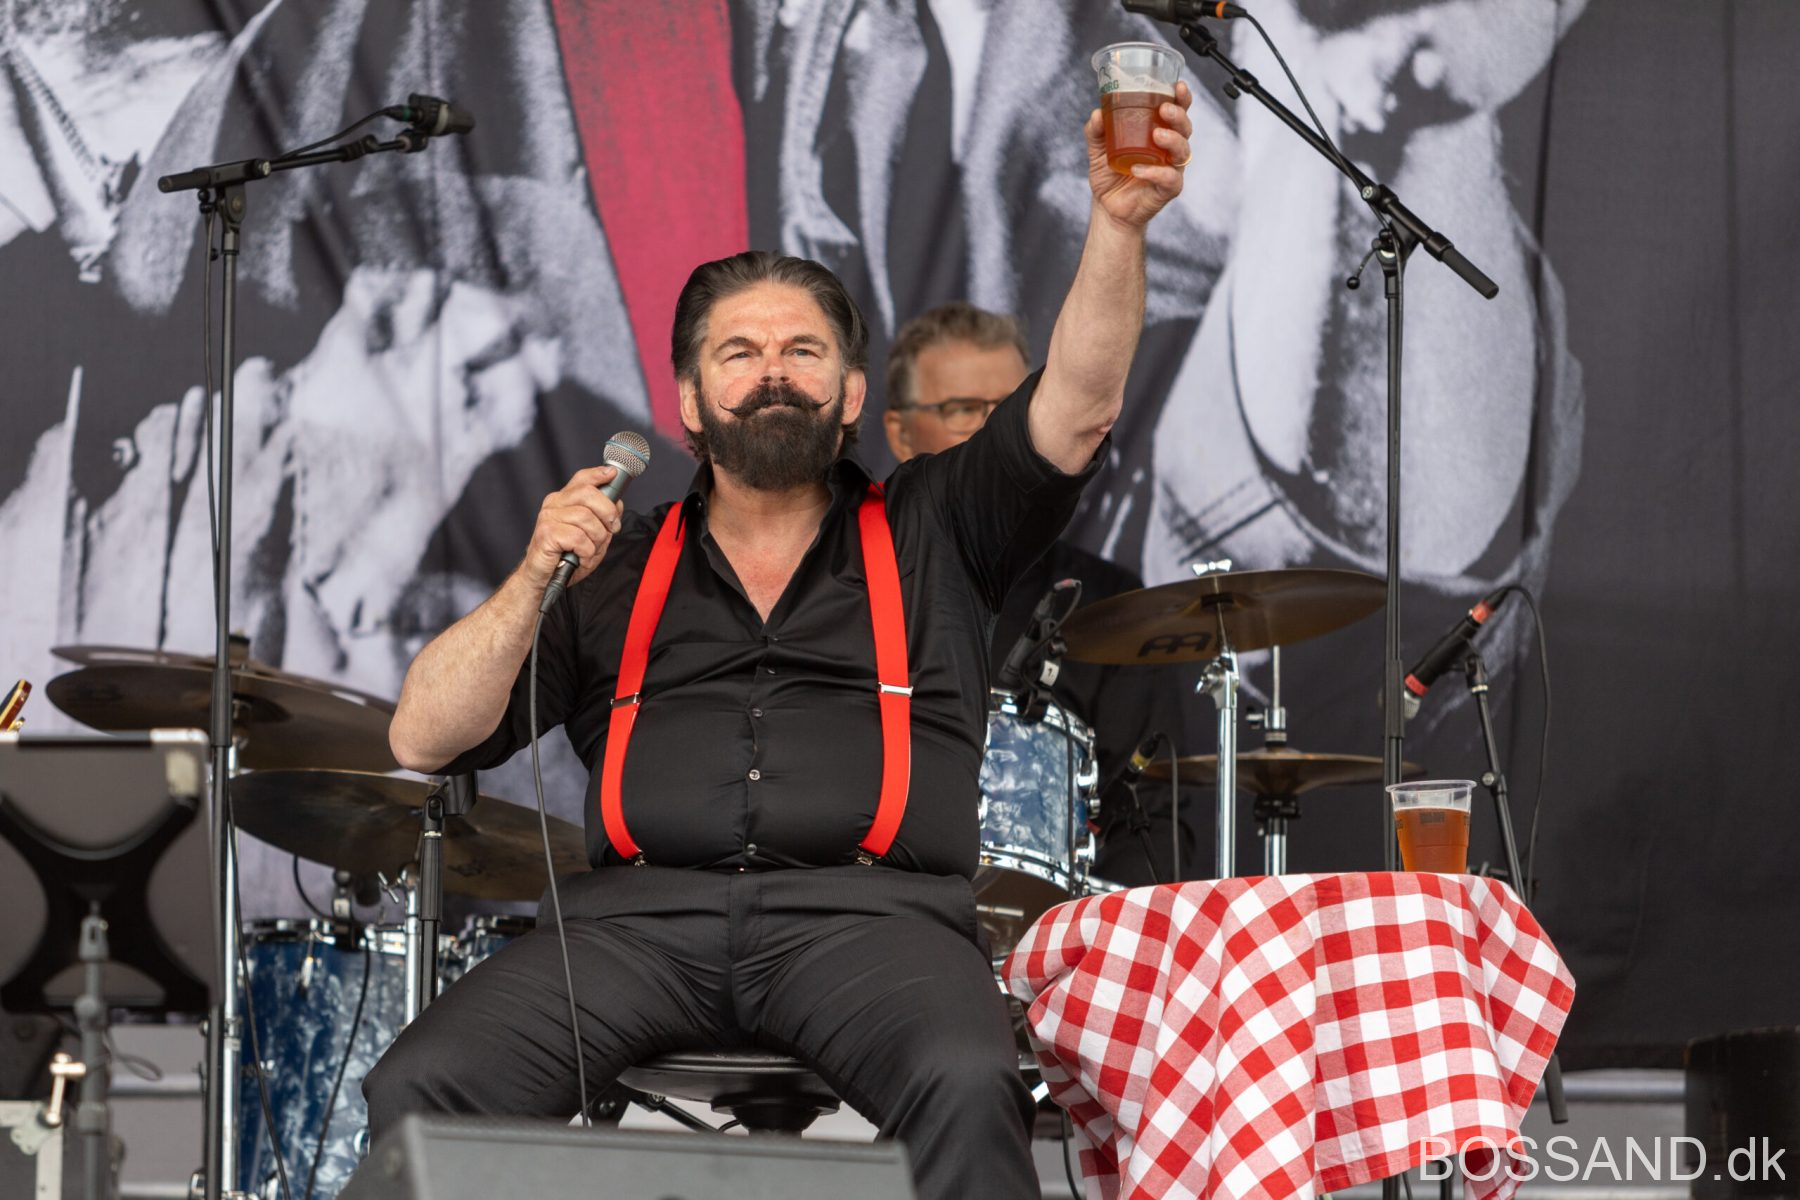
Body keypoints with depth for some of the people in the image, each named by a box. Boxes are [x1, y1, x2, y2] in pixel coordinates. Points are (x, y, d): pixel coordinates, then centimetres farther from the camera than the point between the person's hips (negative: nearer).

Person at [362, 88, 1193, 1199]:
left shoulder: (927, 531, 21)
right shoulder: (617, 567, 23)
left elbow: (1077, 408, 5)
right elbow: (425, 740, 16)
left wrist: (1117, 223, -10)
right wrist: (534, 585, 1)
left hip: (869, 910, -1)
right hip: (641, 915, 2)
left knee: (967, 1088, -36)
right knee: (420, 1091, -26)